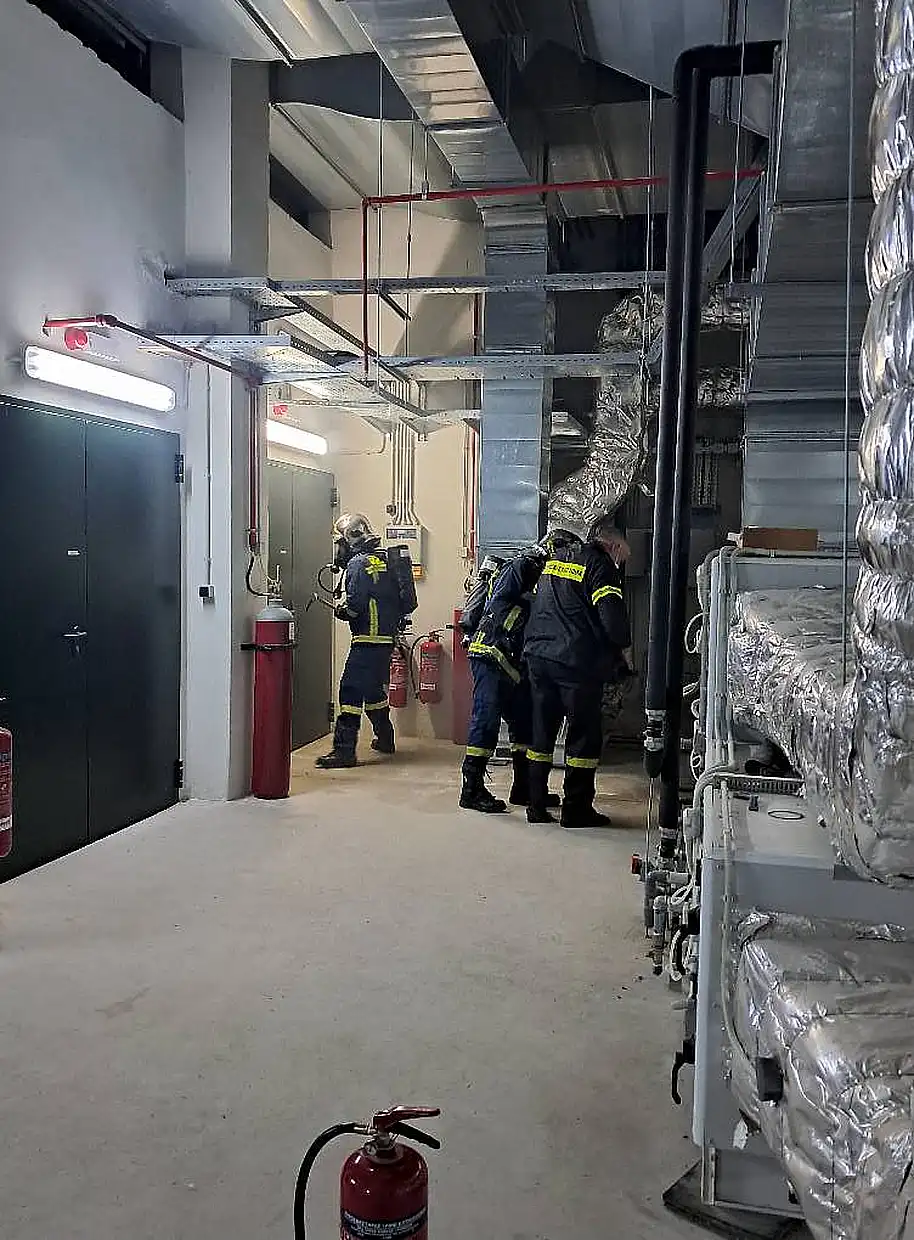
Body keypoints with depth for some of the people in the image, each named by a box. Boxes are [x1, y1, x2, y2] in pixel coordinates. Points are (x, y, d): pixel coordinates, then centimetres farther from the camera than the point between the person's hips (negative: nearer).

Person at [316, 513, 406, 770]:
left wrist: (340, 611, -1)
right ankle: (385, 739, 35)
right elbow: (395, 598, 17)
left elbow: (355, 606, -20)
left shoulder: (359, 563, -12)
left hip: (368, 638, -9)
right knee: (374, 688, 22)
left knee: (351, 690, -9)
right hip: (388, 636, 9)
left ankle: (344, 749, -12)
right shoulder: (383, 559, 15)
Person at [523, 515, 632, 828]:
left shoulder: (553, 562, 17)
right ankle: (576, 808, 7)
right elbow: (612, 619, -14)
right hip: (576, 662, -7)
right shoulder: (600, 567, -6)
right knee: (585, 733, 4)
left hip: (538, 656, 7)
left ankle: (536, 805, 16)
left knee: (542, 731, 12)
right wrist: (622, 646, 4)